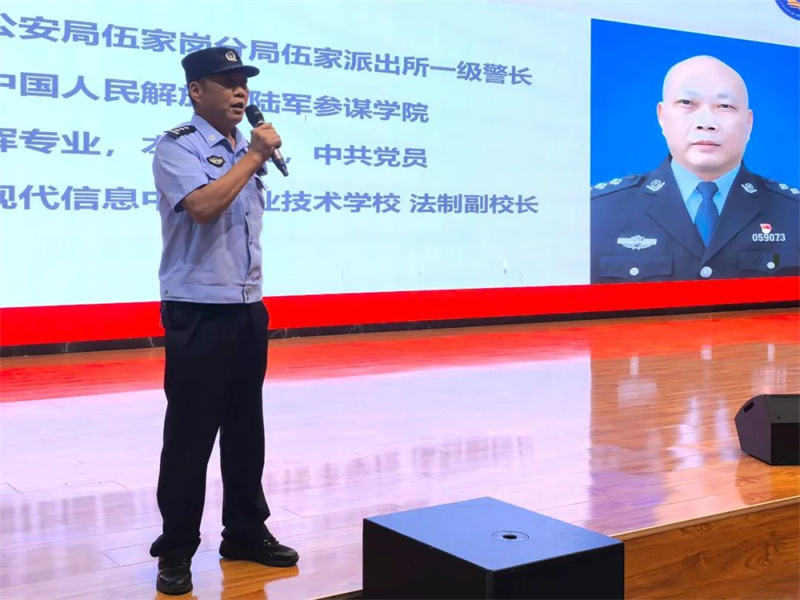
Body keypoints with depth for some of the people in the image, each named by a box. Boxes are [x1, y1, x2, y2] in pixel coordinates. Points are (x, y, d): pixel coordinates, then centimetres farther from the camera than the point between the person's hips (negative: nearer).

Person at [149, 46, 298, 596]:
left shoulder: (247, 150, 13)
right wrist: (252, 156, -17)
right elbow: (203, 206, -26)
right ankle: (176, 551, 13)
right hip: (198, 312, -7)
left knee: (246, 429, 14)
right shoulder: (178, 147, -8)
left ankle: (246, 531, 27)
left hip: (248, 308, 7)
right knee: (190, 433, 0)